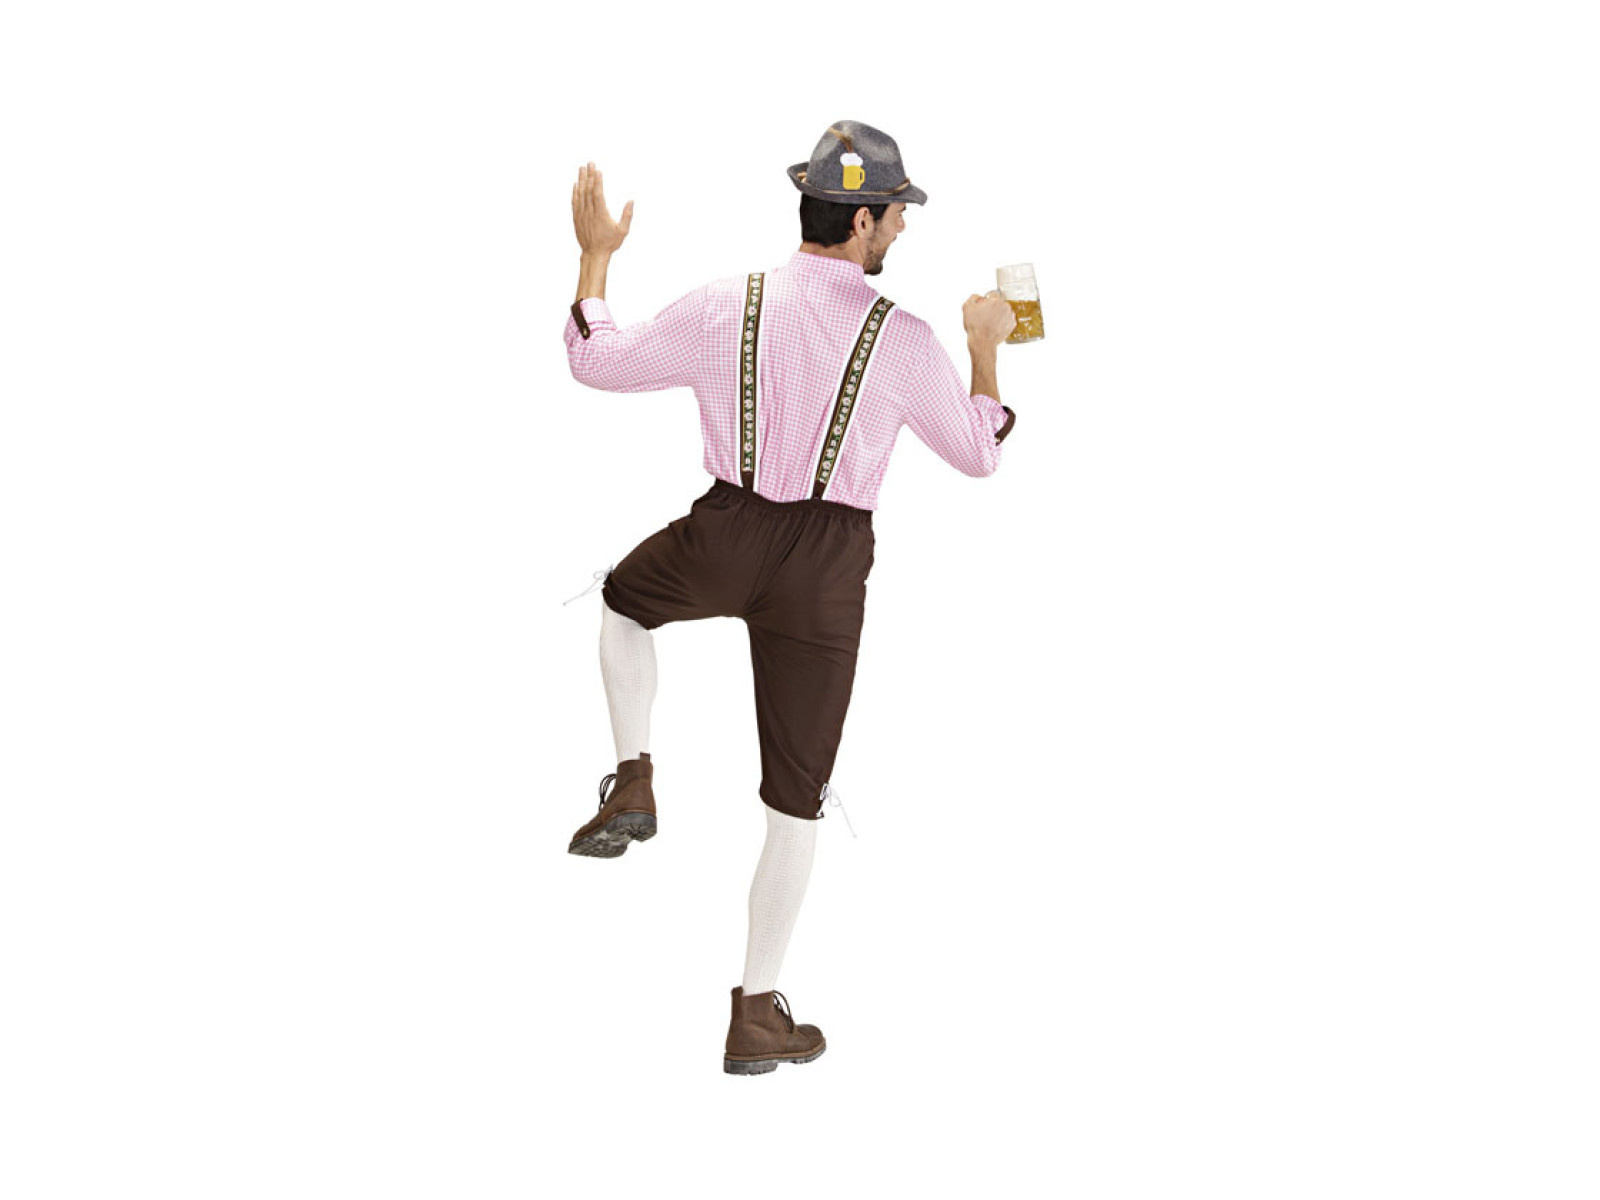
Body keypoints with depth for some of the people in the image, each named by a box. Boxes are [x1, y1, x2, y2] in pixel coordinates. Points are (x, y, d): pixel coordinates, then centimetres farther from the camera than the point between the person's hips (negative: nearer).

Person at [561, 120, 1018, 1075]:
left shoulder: (724, 309, -6)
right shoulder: (907, 342, -8)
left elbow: (596, 361, 8)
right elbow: (980, 455, 7)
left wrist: (594, 254, 21)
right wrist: (986, 349, 22)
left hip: (723, 541, 1)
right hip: (827, 574, -1)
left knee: (622, 601, 38)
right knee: (797, 801, 11)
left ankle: (634, 782, 21)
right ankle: (757, 1018, 14)